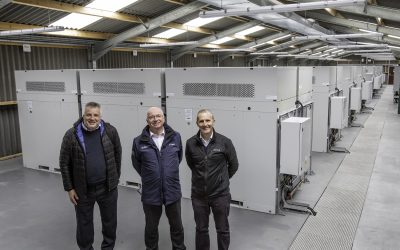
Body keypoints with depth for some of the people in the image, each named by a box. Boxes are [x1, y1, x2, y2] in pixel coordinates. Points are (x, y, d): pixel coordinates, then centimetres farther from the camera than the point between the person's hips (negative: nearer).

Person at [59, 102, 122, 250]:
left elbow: (117, 155, 5)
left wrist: (115, 178, 7)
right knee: (84, 223, 15)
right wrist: (69, 188, -5)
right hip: (82, 190, -1)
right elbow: (64, 163, -5)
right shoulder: (71, 135, -11)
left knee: (110, 221, 16)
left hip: (107, 187, 1)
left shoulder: (110, 131, -7)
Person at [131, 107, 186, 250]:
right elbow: (136, 163, 7)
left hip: (172, 191, 1)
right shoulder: (139, 141, -8)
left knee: (176, 226, 18)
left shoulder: (175, 137, -4)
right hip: (150, 194, -1)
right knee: (151, 227, 18)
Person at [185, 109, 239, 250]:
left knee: (222, 229, 15)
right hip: (198, 195, 2)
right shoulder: (190, 143, -7)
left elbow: (234, 165, 2)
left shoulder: (225, 142, -12)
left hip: (220, 194, -1)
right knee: (201, 229, 17)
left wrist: (221, 179, 8)